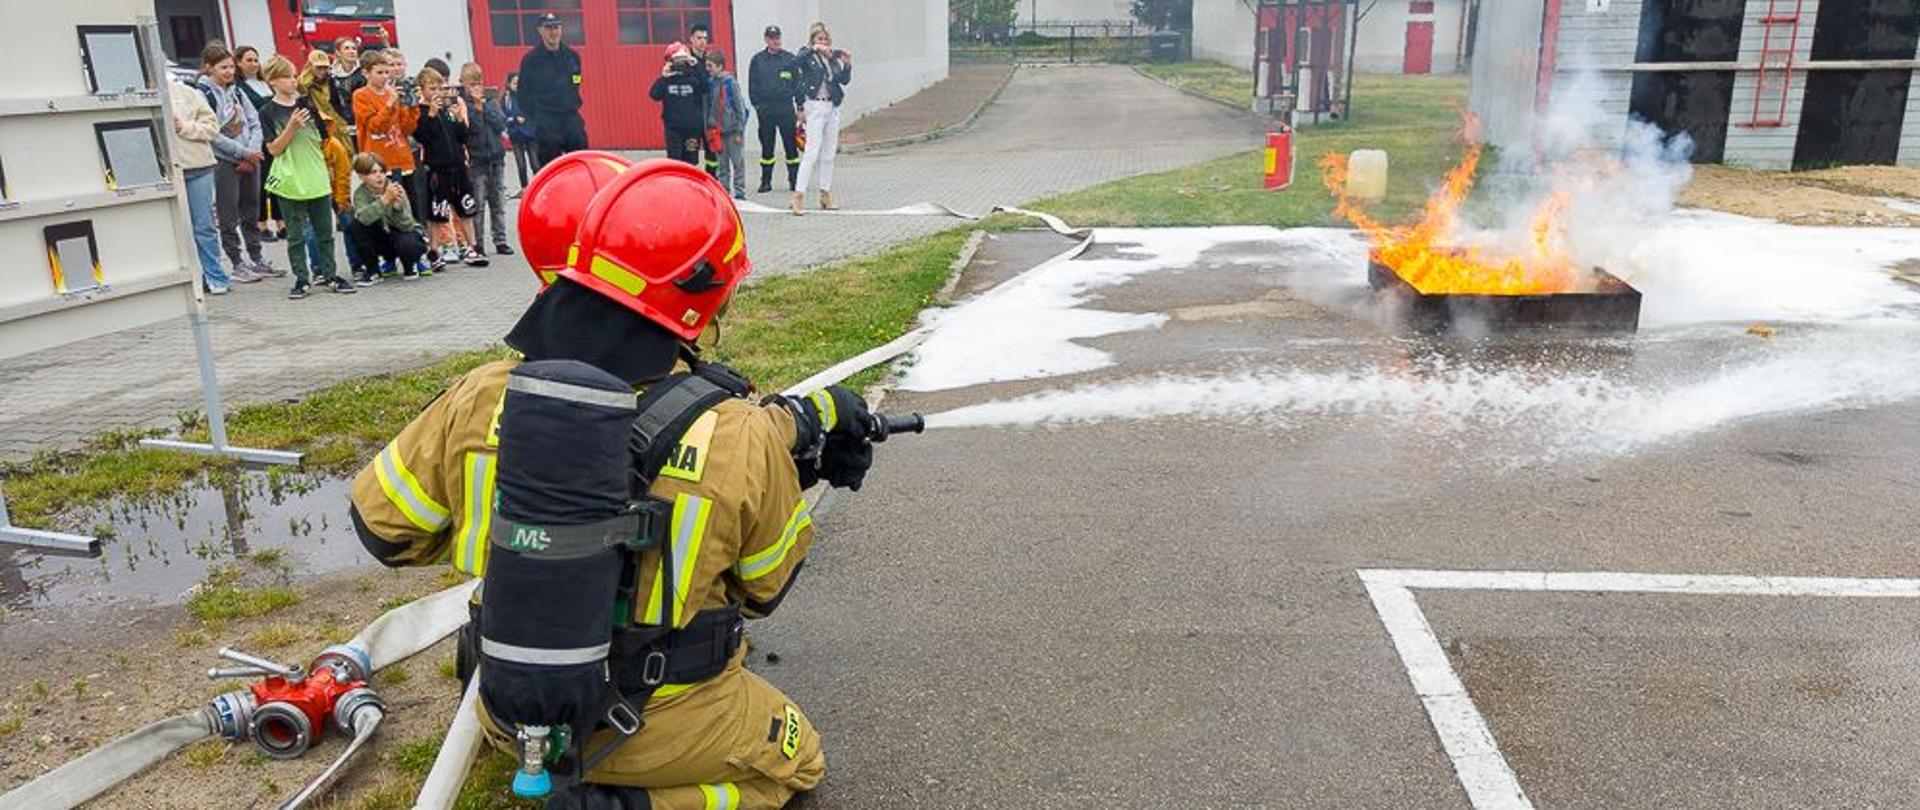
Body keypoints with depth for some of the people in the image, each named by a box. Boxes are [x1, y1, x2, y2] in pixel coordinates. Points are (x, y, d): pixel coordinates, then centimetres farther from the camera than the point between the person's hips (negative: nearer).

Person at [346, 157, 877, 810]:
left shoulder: (482, 399, -18)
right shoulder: (743, 440, -26)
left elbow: (380, 524, -3)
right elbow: (766, 590, -7)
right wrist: (790, 451, 2)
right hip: (657, 726, -6)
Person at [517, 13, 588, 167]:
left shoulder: (573, 56, 9)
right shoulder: (531, 59, -2)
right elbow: (524, 96, 0)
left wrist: (573, 106, 12)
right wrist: (537, 119, -3)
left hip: (573, 121, 4)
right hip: (547, 127, -4)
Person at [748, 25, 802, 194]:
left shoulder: (790, 59, 6)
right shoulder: (757, 60, 7)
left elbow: (798, 83, 6)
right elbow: (752, 85, 10)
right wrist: (756, 104, 0)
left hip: (786, 107, -1)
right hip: (765, 109, 1)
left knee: (791, 145, -1)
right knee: (766, 146, 6)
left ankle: (794, 179, 6)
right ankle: (766, 181, 12)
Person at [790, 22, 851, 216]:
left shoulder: (834, 58, 11)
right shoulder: (808, 56, -2)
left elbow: (844, 80, 4)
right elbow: (799, 60, -24)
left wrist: (847, 65, -12)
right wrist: (815, 49, -32)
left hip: (832, 107, 6)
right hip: (815, 106, -6)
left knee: (829, 153, 9)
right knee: (812, 151, -12)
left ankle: (826, 193, 16)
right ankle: (798, 194, -12)